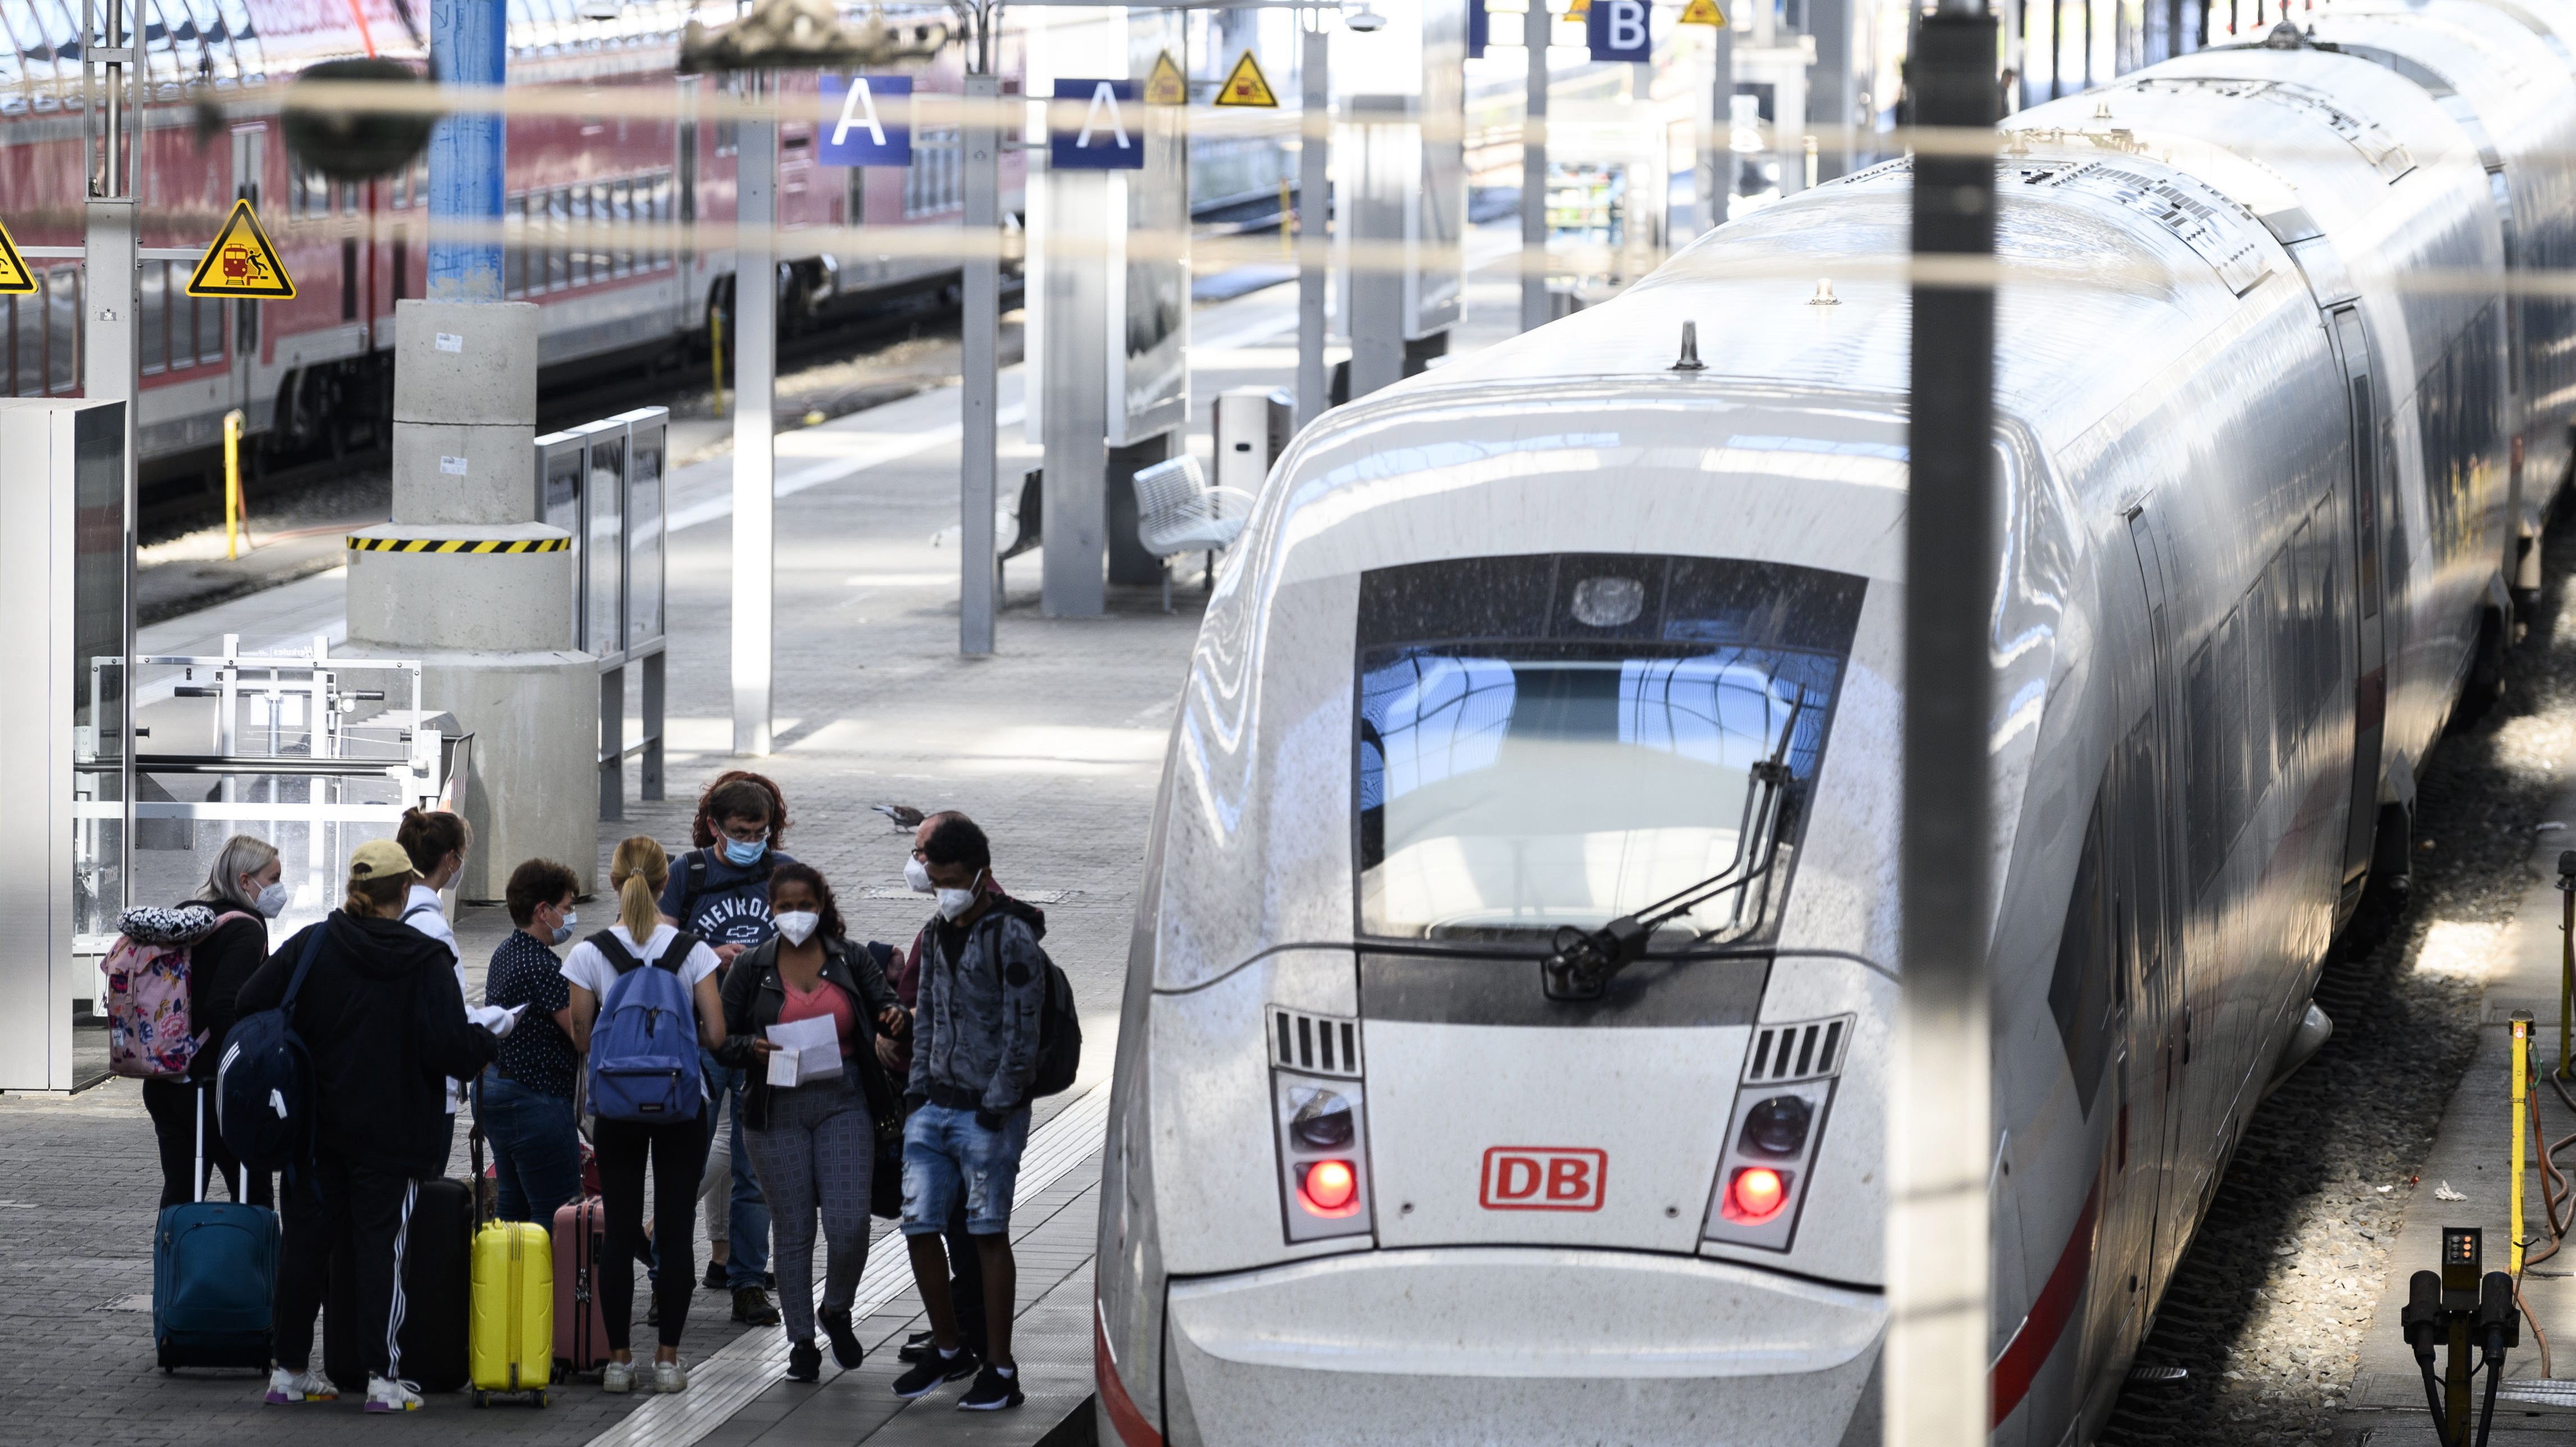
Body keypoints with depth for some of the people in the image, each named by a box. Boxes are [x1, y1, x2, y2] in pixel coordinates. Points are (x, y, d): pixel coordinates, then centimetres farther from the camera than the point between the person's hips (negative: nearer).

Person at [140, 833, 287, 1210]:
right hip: (210, 1086, -8)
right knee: (254, 1193, 1)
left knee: (180, 1192, 10)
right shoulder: (244, 930, -11)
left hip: (163, 1085, 8)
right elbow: (225, 1006, -24)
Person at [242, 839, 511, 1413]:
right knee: (380, 1248, 1)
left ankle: (290, 1370, 18)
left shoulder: (312, 945, 0)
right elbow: (449, 1048, -15)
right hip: (390, 1132, -3)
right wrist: (489, 1035, 4)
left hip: (315, 1128, 3)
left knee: (305, 1242, 11)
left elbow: (251, 1003, 0)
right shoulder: (425, 961, -10)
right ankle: (383, 1379, -1)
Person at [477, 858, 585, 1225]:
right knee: (557, 1213, -7)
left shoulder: (505, 954, 11)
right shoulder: (542, 967, -20)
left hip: (492, 1090, 10)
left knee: (513, 1205, 16)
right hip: (536, 1096, -10)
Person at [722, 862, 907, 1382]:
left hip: (843, 1105, 0)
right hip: (777, 1110, 0)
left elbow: (885, 1006, 11)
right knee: (792, 1230, 2)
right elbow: (723, 1037, 6)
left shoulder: (853, 960, 6)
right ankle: (802, 1342, 13)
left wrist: (895, 1017, -13)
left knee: (849, 1224, -10)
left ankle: (838, 1311, 19)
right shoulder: (751, 968, 4)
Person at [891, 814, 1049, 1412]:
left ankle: (1000, 1371, 4)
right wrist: (919, 1084, 9)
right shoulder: (939, 933, 13)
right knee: (920, 1228, 4)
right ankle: (948, 1351, 20)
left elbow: (1022, 1028, -13)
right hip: (934, 1108, 7)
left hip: (987, 1112, -7)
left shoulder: (1011, 937, -10)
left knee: (988, 1234, -2)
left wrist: (997, 1106, -16)